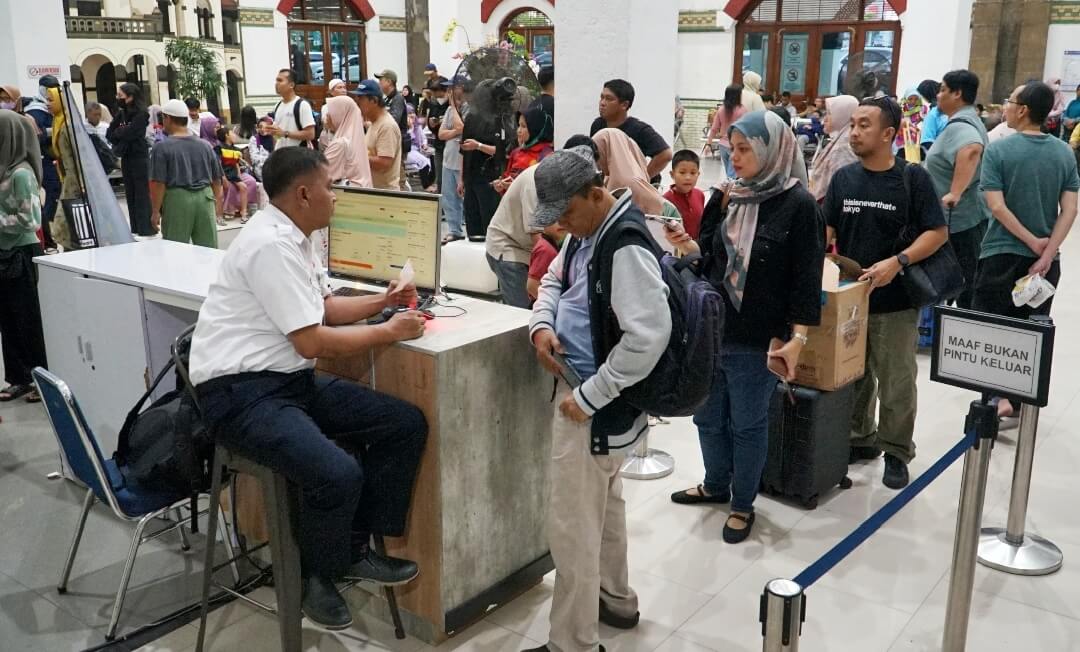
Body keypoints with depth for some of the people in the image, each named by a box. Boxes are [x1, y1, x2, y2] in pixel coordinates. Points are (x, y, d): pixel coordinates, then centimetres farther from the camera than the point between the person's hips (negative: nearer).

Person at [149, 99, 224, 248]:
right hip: (205, 197, 4)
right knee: (208, 248, 6)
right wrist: (218, 201, 23)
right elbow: (217, 179, 12)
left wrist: (156, 211, -4)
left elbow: (158, 183, -10)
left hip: (176, 199, -4)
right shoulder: (205, 145, 9)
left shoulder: (162, 148, -4)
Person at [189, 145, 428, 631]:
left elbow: (324, 308, 26)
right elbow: (312, 341, -20)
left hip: (290, 381, 10)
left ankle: (355, 550, 12)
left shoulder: (290, 236, 12)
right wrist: (389, 333, -10)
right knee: (338, 474, -32)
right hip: (242, 393, -10)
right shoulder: (272, 244, -19)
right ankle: (318, 578, 0)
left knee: (406, 424, 1)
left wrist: (382, 301, 15)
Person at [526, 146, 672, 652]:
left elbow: (648, 337, -31)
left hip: (597, 400, -11)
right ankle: (616, 599, 44)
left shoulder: (625, 247, -25)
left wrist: (588, 397, -25)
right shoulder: (587, 232, 6)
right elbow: (554, 280, 21)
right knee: (604, 502, 25)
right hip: (581, 383, 11)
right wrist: (542, 325, -1)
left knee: (572, 525, 0)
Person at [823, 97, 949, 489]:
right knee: (852, 377, 16)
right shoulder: (843, 178, 3)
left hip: (895, 301, -4)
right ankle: (860, 439, 33)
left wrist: (898, 261, -21)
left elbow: (938, 232, -8)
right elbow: (828, 228, 8)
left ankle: (897, 453, 23)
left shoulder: (913, 178, -9)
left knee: (896, 383, 7)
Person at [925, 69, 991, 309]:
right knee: (967, 279, 16)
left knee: (963, 280, -2)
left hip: (959, 217, -10)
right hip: (969, 214, 10)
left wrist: (954, 193, -40)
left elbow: (971, 149, -40)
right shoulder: (968, 120, 14)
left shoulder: (958, 126, -19)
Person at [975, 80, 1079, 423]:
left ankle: (1002, 396, -5)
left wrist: (1033, 242, -10)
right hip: (1045, 257, 4)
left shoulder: (998, 150, -11)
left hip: (1002, 253, -4)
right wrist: (1046, 253, -10)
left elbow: (997, 207, -17)